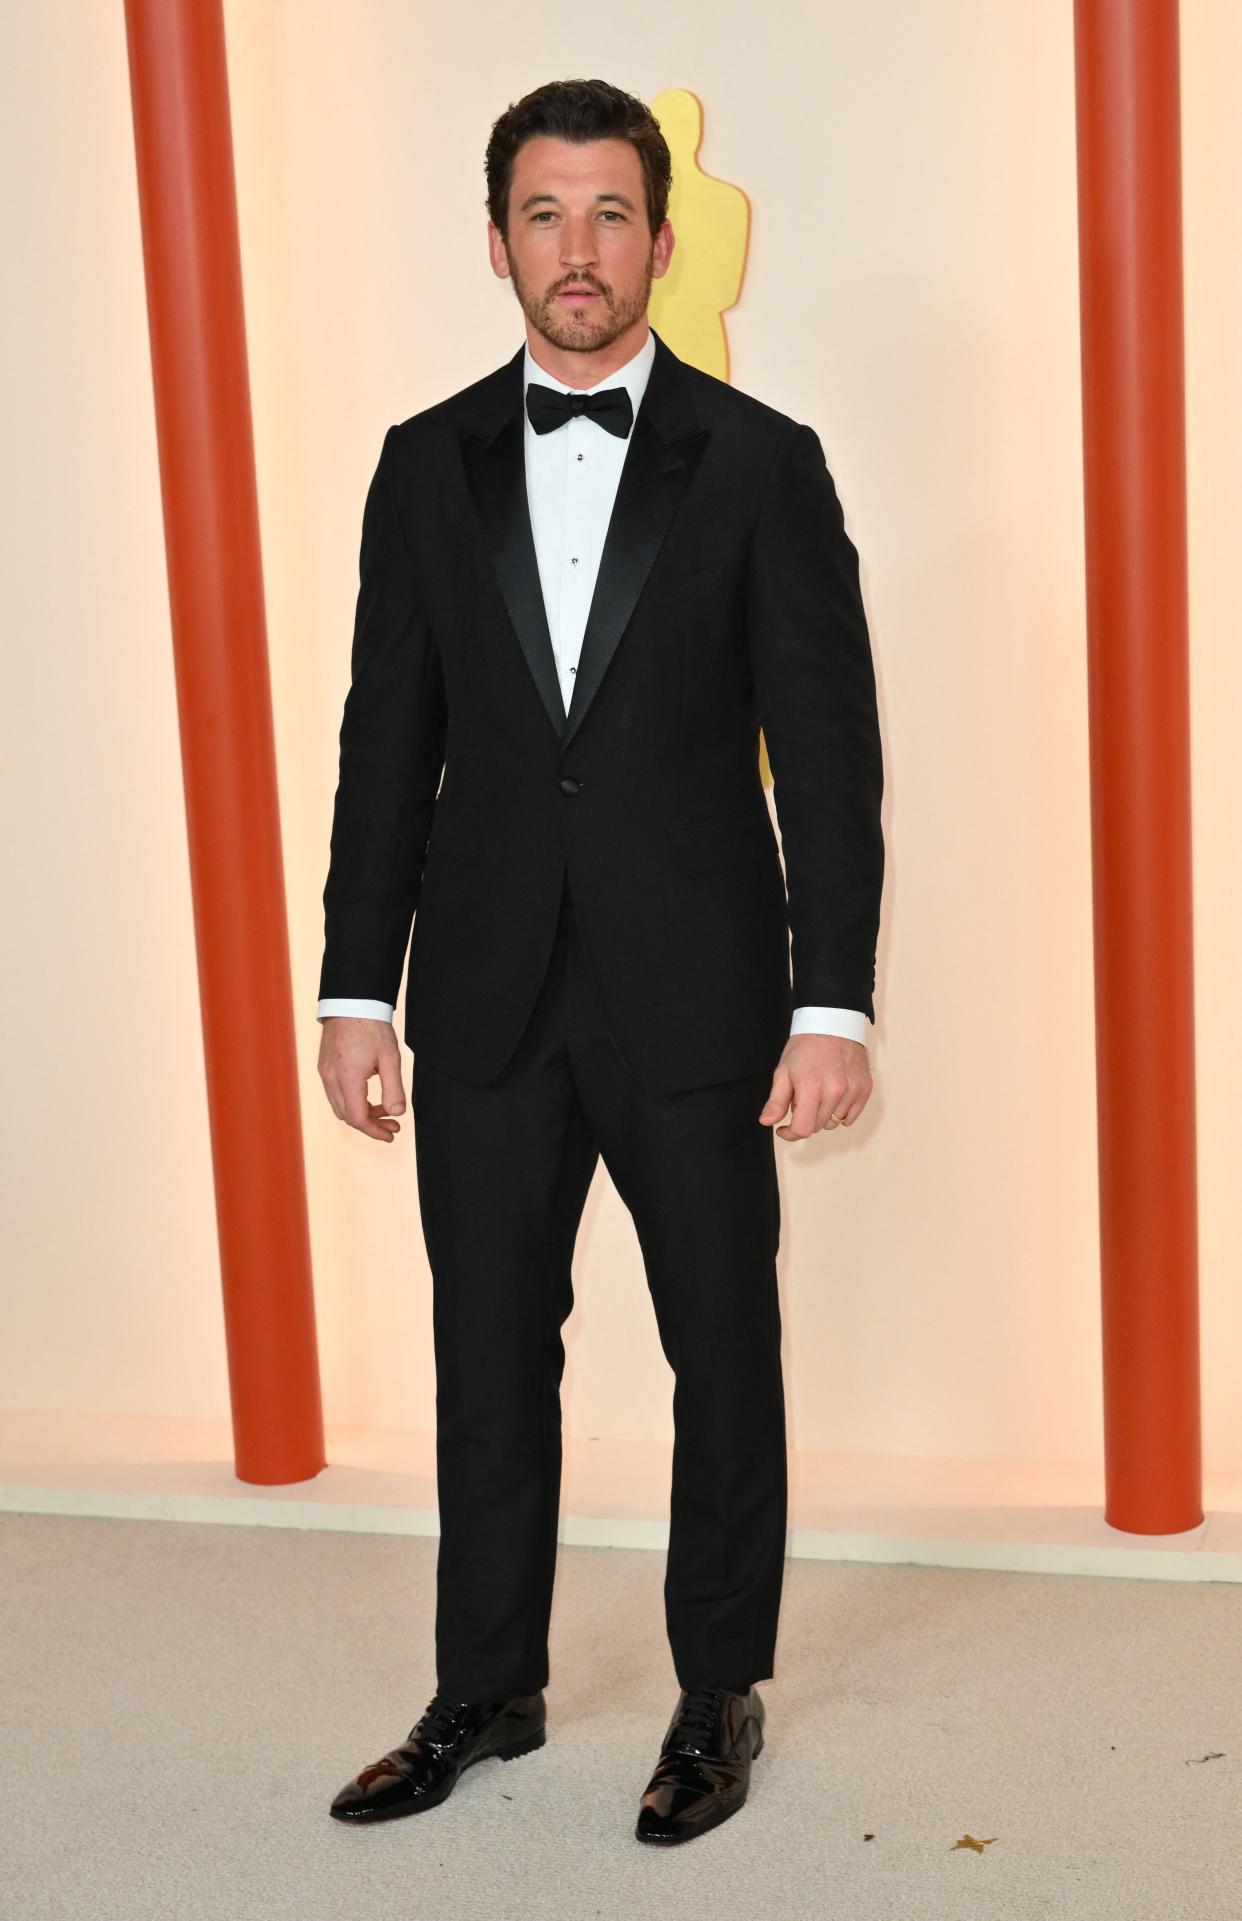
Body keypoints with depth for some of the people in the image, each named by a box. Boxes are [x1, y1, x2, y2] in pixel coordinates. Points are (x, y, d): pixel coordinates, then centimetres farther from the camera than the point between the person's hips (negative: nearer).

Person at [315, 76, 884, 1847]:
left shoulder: (762, 463, -2)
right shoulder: (427, 463, 6)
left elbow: (826, 753, -5)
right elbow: (388, 743, 7)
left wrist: (833, 1006, -11)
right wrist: (357, 989, 3)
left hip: (695, 999, -2)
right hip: (488, 1000, 3)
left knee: (726, 1354, 9)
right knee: (489, 1356, 12)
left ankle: (721, 1699, 28)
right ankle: (487, 1694, 30)